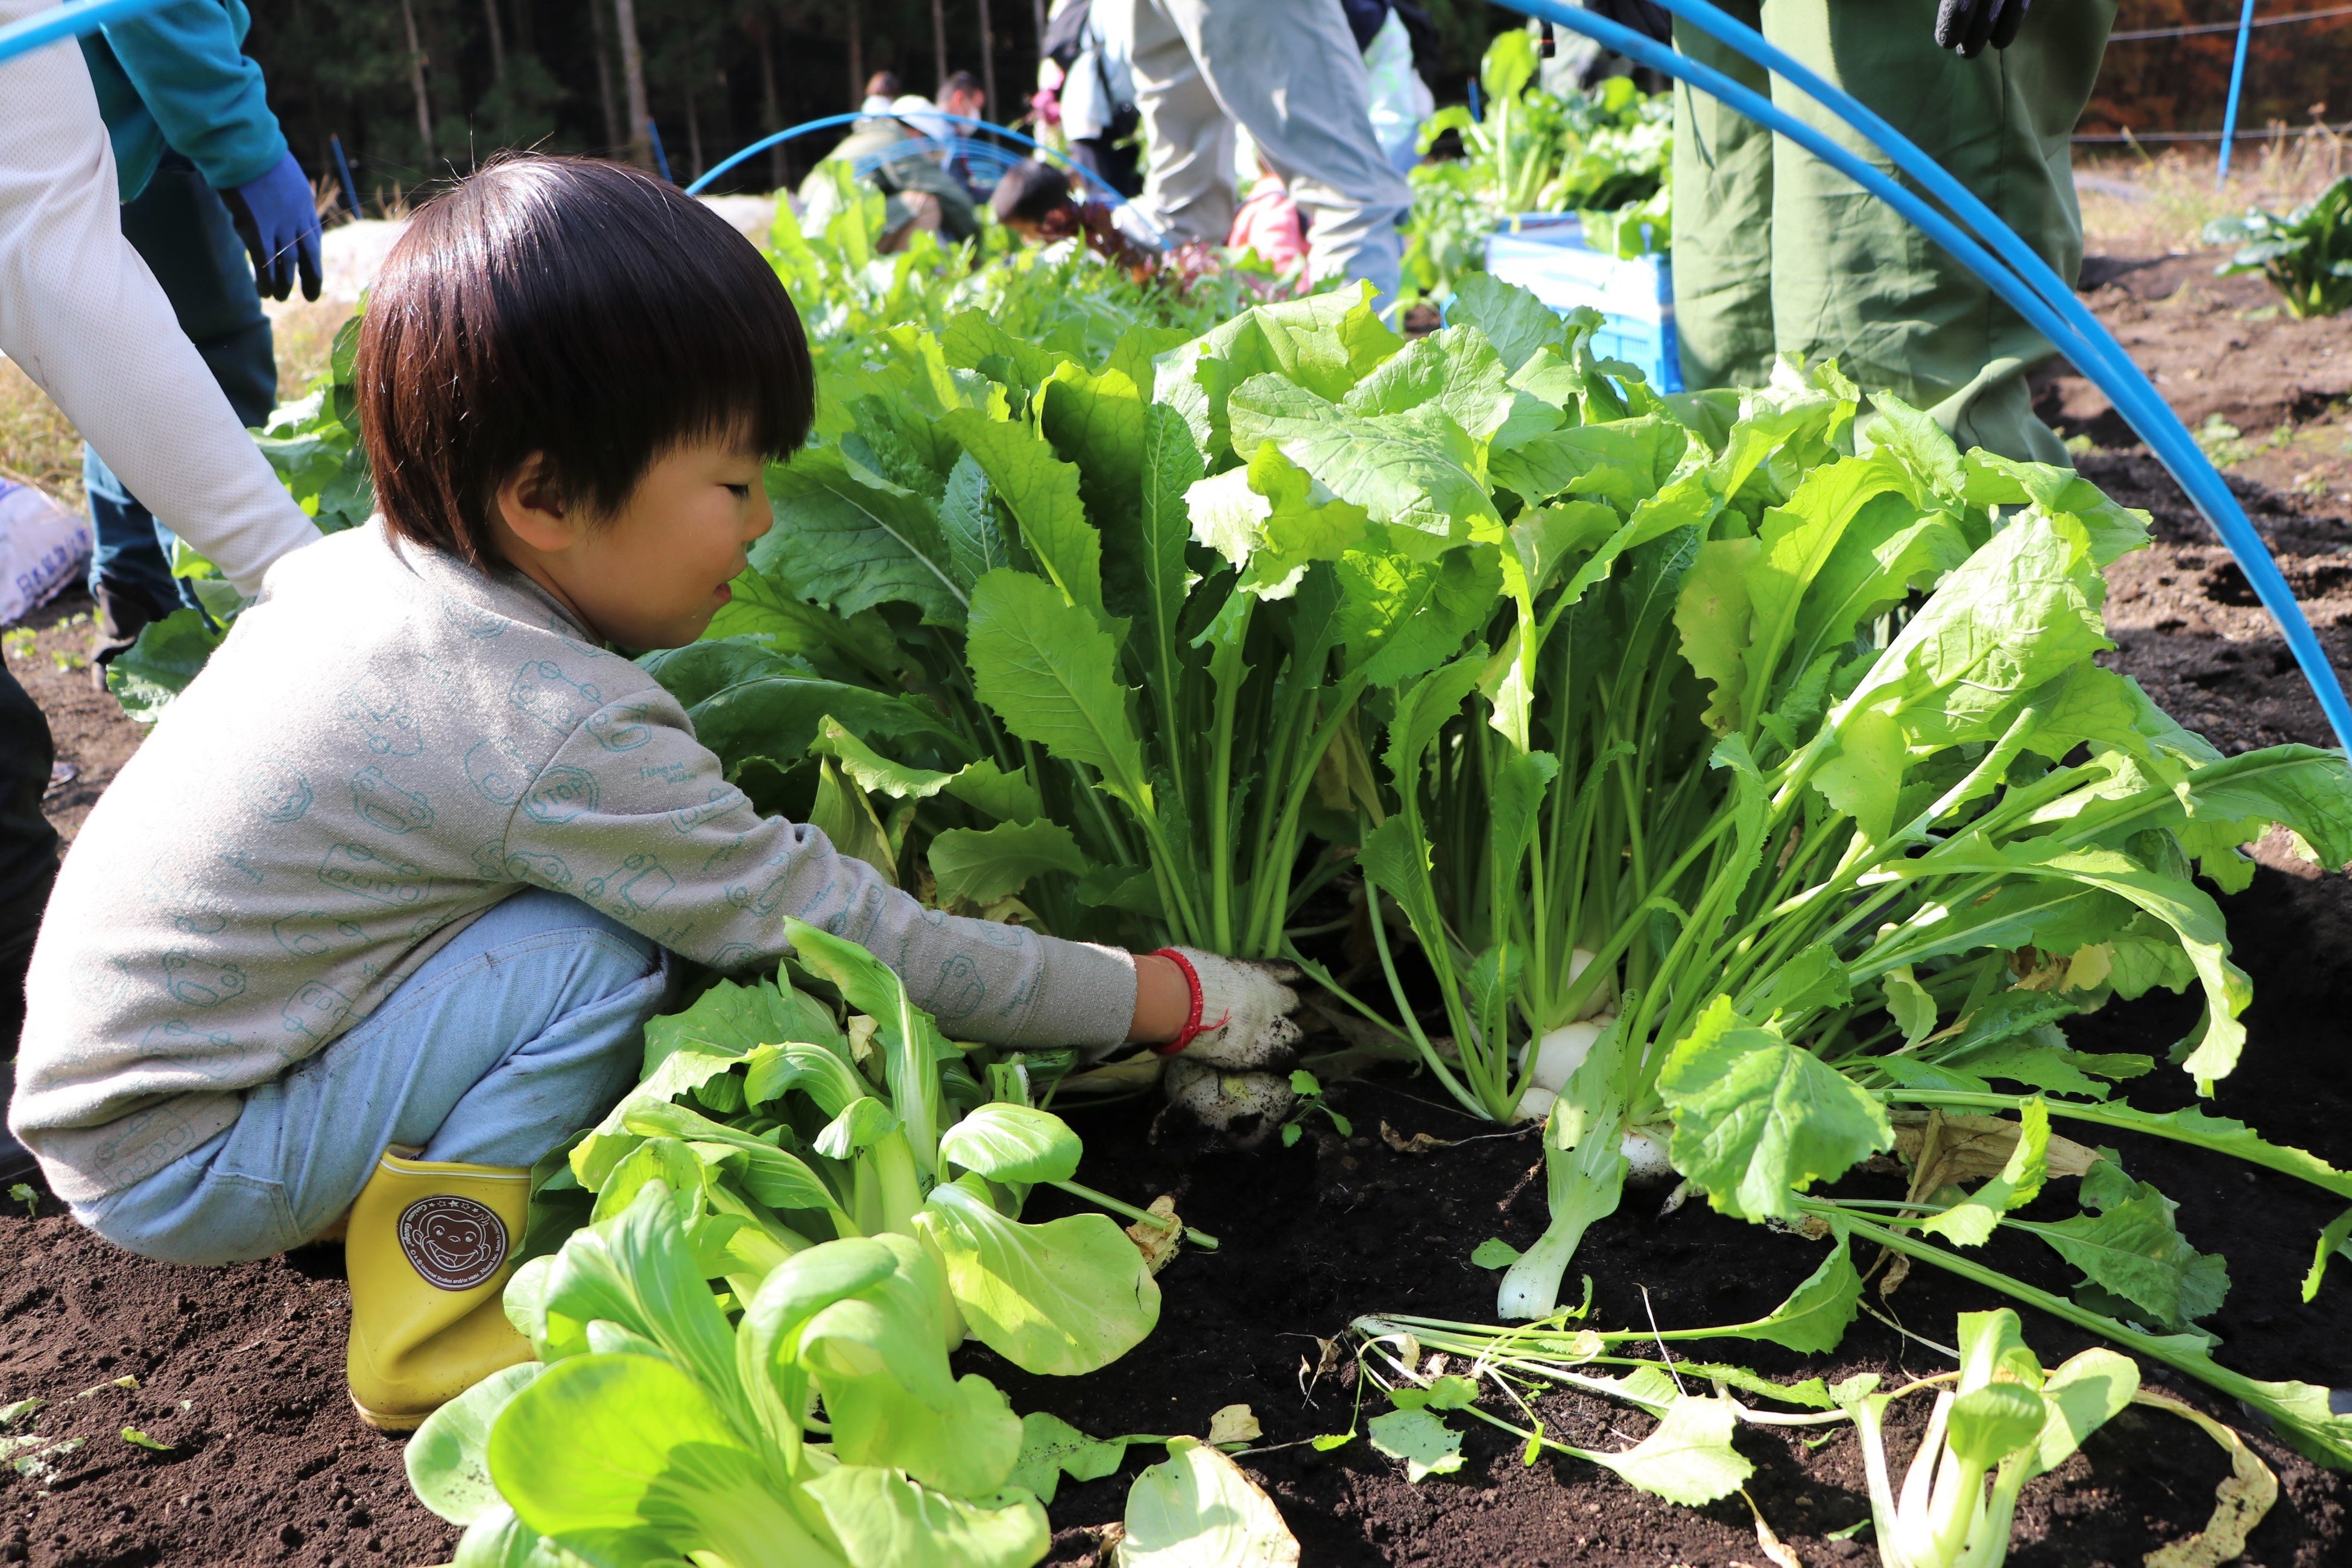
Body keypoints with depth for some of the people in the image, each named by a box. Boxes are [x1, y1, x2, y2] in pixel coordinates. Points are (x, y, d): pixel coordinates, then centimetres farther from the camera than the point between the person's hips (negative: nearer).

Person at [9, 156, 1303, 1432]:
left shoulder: (361, 563, -5)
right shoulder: (564, 734, -29)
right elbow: (855, 942, -23)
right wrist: (1177, 999, -14)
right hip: (178, 1173, -8)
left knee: (621, 879, 2)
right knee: (610, 944, -23)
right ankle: (432, 1328, -9)